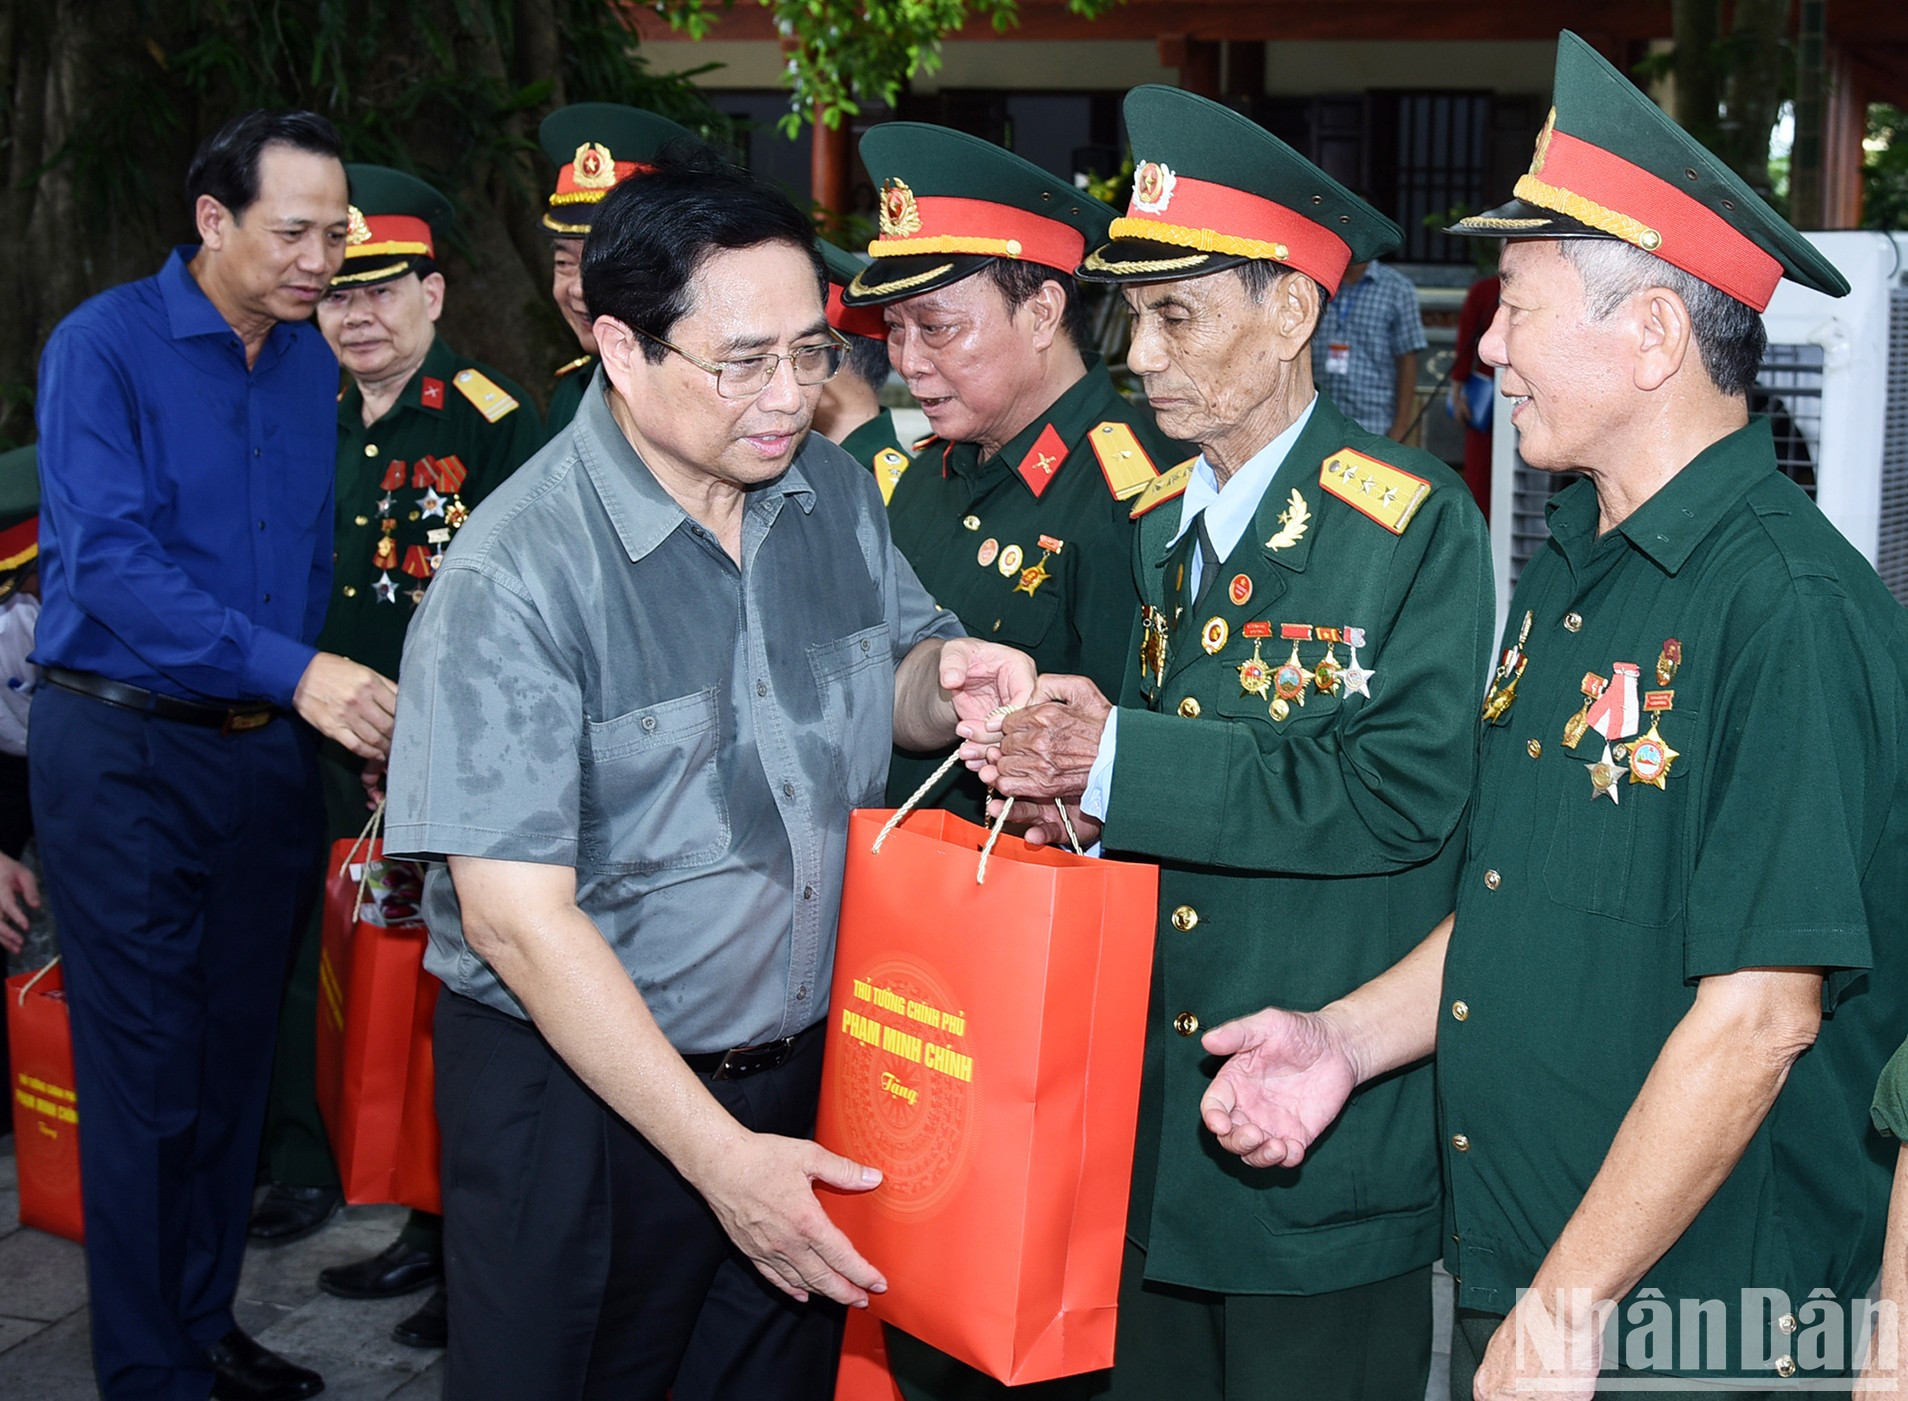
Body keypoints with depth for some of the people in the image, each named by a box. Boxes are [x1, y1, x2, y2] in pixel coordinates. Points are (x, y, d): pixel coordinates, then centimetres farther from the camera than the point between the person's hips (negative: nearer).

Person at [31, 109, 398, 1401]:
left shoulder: (314, 363, 8)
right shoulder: (104, 347, -10)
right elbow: (111, 564, -21)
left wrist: (343, 699, 2)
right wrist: (292, 671, -30)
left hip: (268, 752, 6)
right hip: (125, 750, -5)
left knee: (237, 1063, 13)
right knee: (146, 1077, 0)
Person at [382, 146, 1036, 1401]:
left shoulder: (835, 492, -1)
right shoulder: (517, 575, -21)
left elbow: (889, 674, 14)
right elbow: (518, 916, -23)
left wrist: (946, 682, -13)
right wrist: (718, 1154, -23)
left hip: (802, 1069, 6)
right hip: (583, 1086, -6)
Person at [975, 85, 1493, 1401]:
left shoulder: (1415, 524, -11)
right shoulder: (1156, 526, 11)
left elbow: (1406, 791, -22)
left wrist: (1130, 763, -22)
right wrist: (1074, 768, -7)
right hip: (1154, 1110, 7)